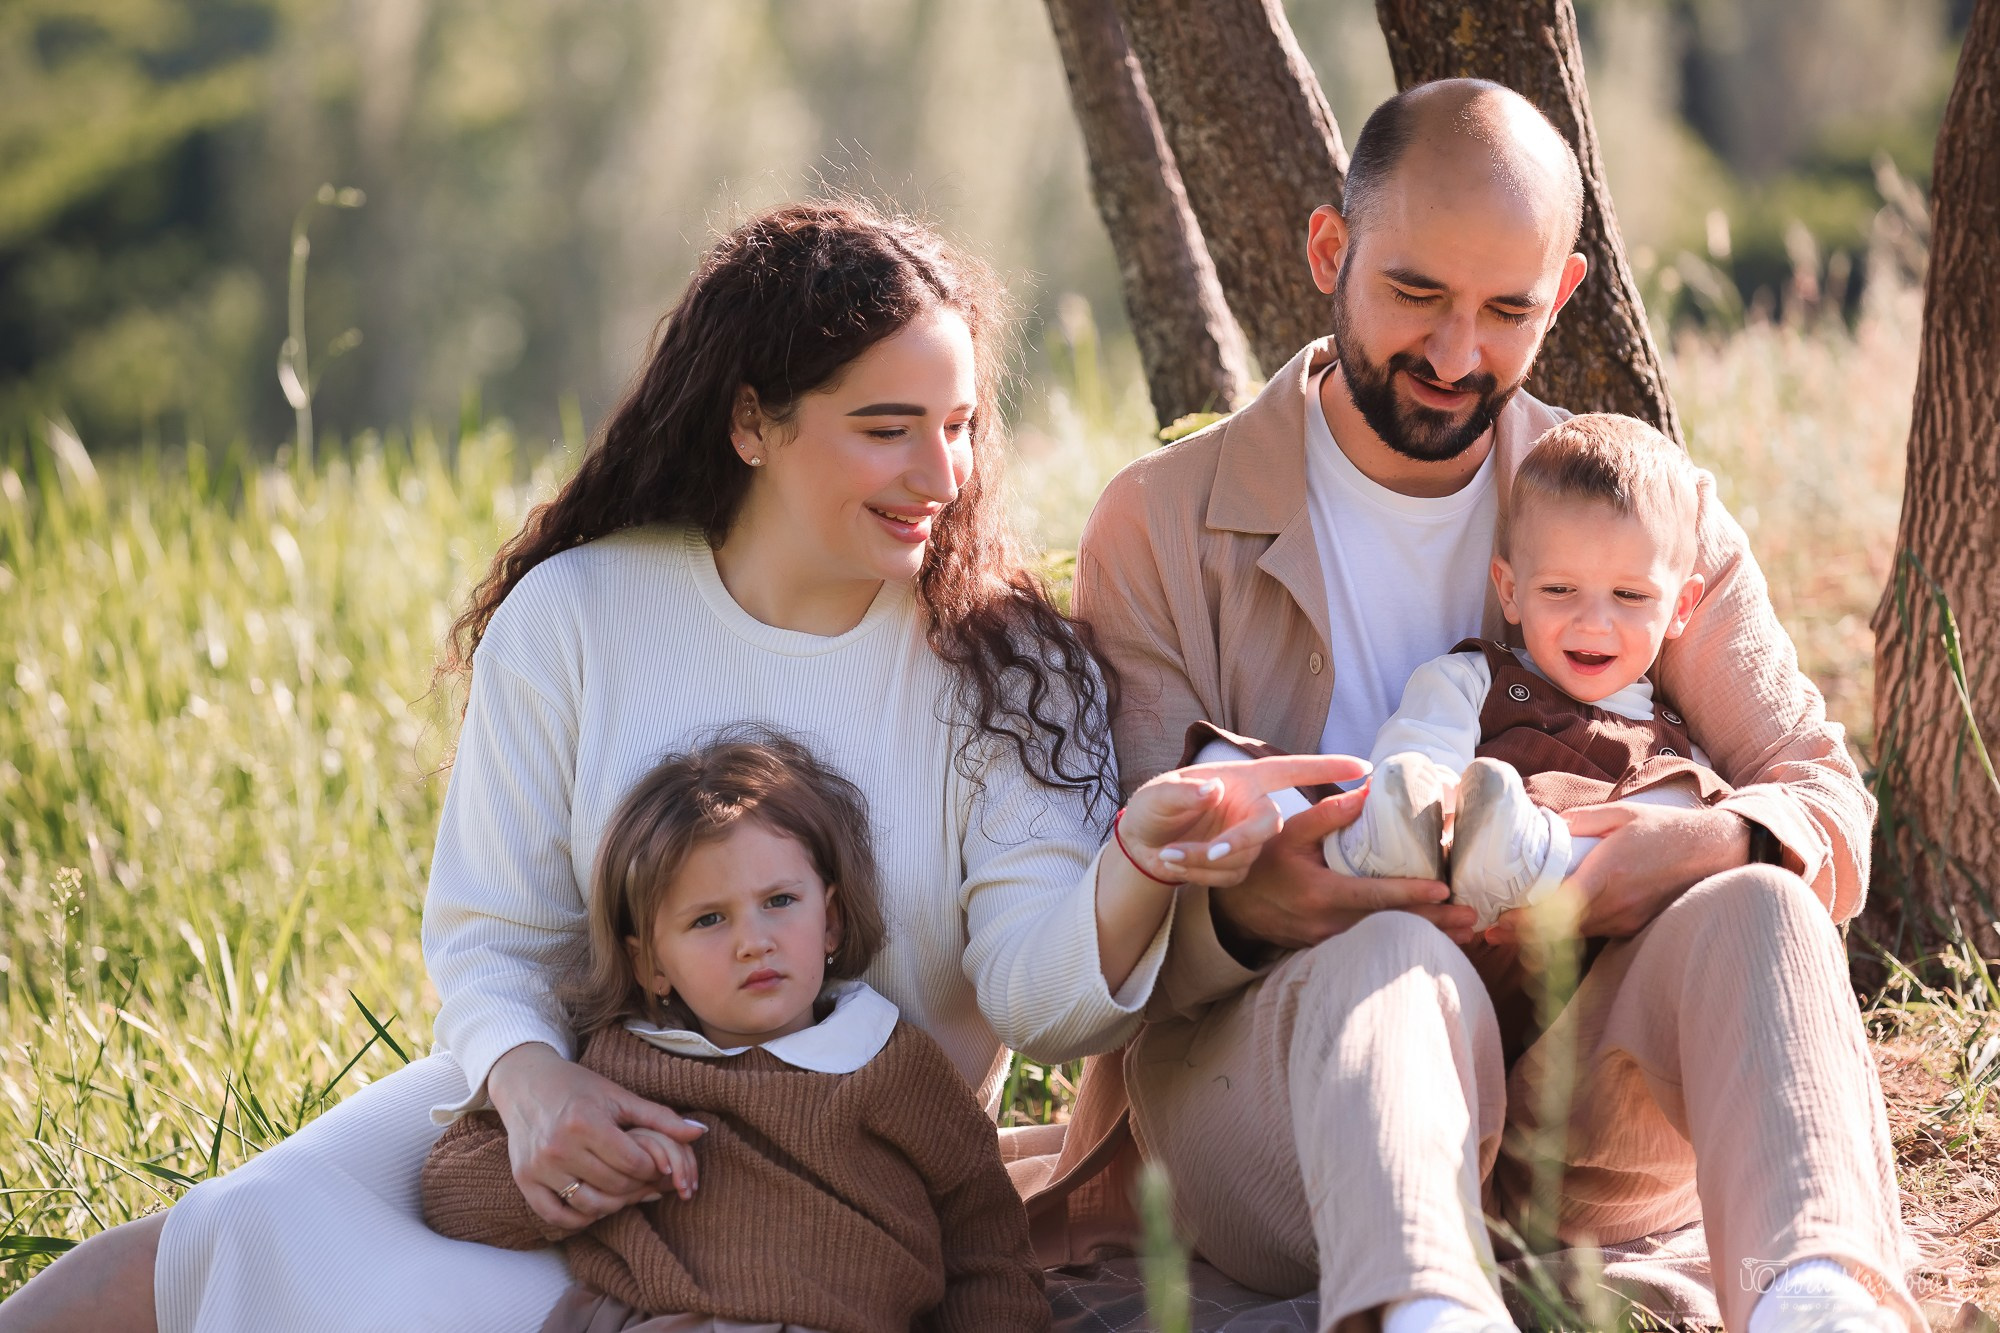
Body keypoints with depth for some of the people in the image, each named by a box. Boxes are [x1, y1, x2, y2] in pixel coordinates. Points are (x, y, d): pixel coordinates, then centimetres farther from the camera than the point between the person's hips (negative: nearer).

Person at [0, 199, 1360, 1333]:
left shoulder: (1008, 668, -3)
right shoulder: (572, 619, -2)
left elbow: (1036, 993, -14)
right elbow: (490, 937, 1)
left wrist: (1141, 864, -36)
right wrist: (532, 1078, -22)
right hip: (593, 1125, 2)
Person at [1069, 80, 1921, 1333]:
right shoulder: (1162, 524, 4)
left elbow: (1828, 798, 8)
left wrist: (1716, 842, -18)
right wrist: (1239, 902, -28)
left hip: (1576, 1116, 3)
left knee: (1758, 911, -28)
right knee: (1395, 968, -36)